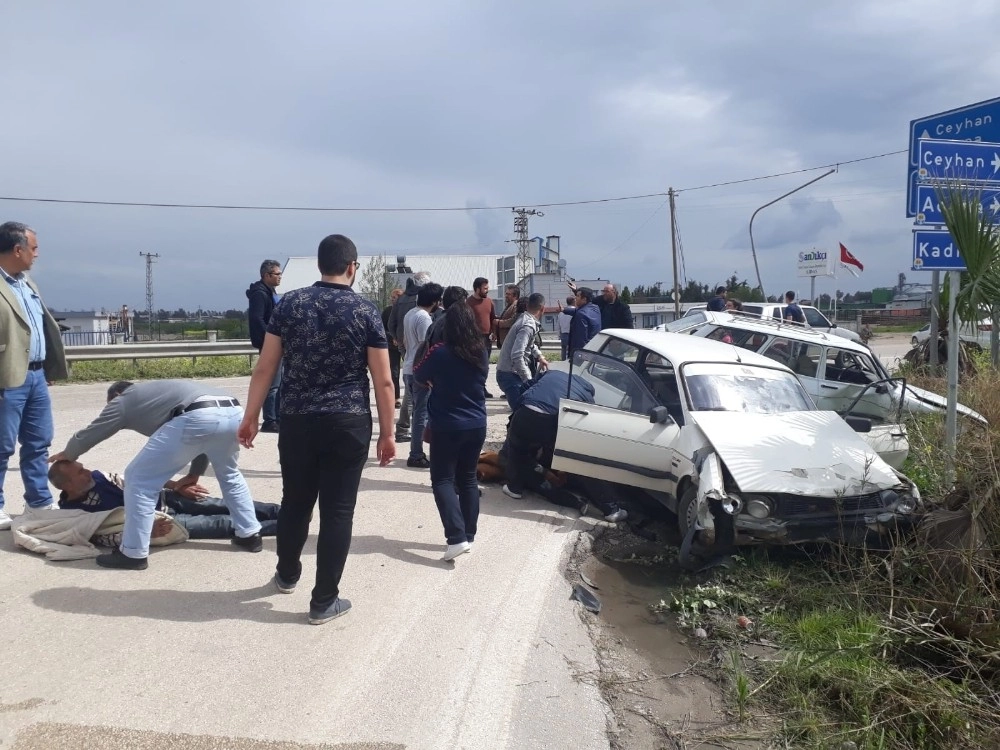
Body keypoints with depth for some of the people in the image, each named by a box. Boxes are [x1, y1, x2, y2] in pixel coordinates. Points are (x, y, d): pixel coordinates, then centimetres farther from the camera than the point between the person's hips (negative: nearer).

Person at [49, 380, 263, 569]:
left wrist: (67, 455, 53)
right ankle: (250, 534, 37)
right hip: (234, 412, 7)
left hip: (197, 418, -7)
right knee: (228, 473, 35)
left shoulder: (123, 401, 25)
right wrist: (195, 473, 49)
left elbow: (87, 436, 33)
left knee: (138, 478, 8)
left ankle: (133, 553, 12)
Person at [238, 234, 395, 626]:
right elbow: (383, 381, -5)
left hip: (297, 420, 3)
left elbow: (264, 367, 1)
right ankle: (324, 601, 11)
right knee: (337, 510, 4)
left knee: (295, 501, 20)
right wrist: (387, 432, 3)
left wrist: (250, 417, 7)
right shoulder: (366, 311, -3)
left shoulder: (290, 303, 2)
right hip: (348, 424, -3)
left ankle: (287, 574, 41)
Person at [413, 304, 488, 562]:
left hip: (447, 428, -5)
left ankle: (457, 538, -12)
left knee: (442, 480, 1)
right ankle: (468, 536, 18)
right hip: (476, 425, 5)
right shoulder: (481, 353, -1)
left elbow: (418, 376, 0)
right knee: (468, 478, 15)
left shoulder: (440, 353, -16)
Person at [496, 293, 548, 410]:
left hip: (510, 372, 10)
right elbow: (517, 355, -31)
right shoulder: (529, 326, -21)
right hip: (510, 375, -10)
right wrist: (528, 379, -23)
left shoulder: (524, 318, 10)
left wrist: (540, 356, 18)